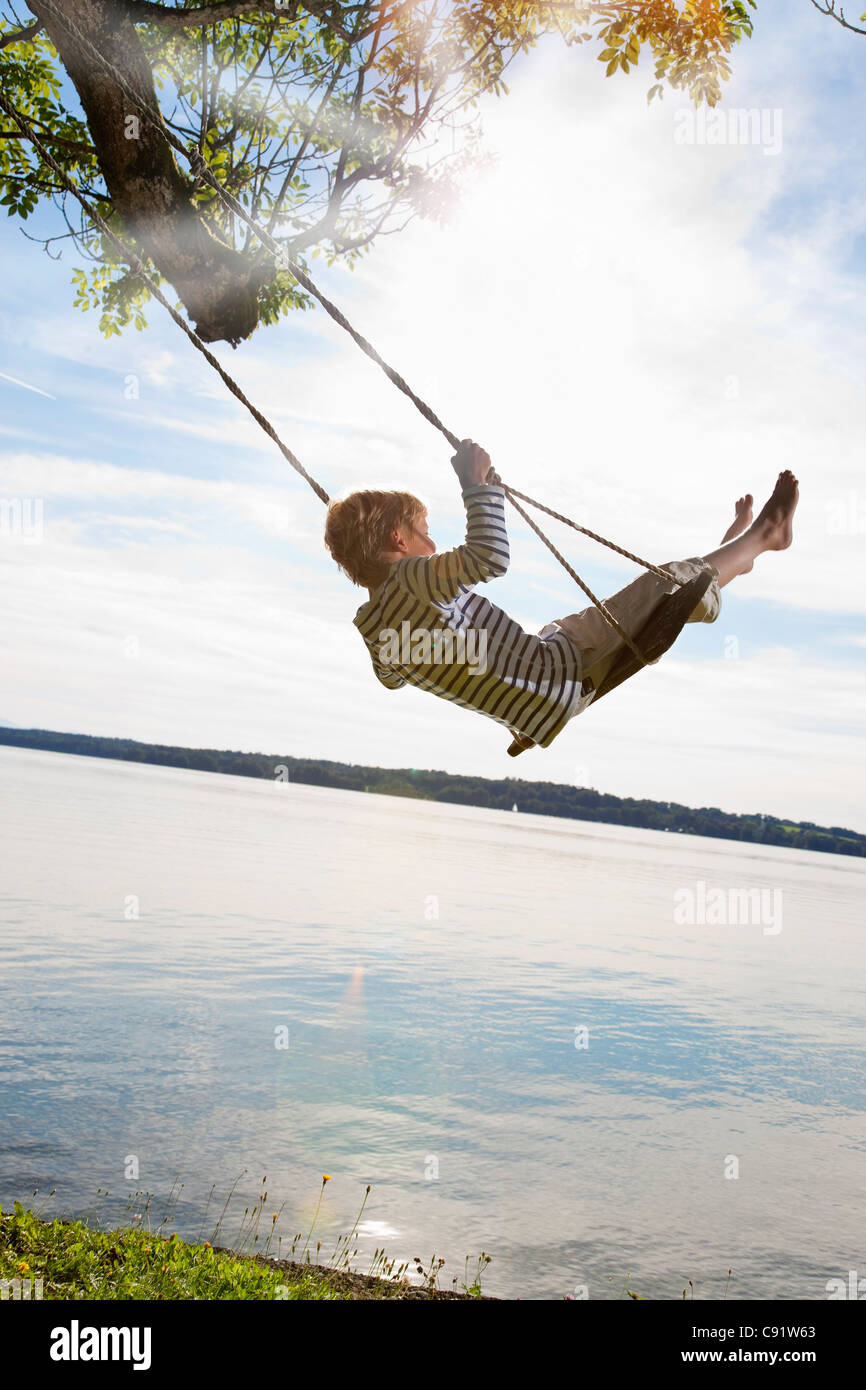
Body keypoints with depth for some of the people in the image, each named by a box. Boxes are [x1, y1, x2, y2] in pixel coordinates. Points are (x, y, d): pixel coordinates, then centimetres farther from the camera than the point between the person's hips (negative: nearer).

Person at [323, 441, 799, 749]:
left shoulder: (373, 628, 3)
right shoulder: (408, 580, -25)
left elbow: (393, 676, 24)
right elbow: (490, 555, -40)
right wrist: (477, 485, -25)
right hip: (563, 675, -10)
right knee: (674, 583, -4)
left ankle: (728, 553, 43)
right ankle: (760, 535, 23)